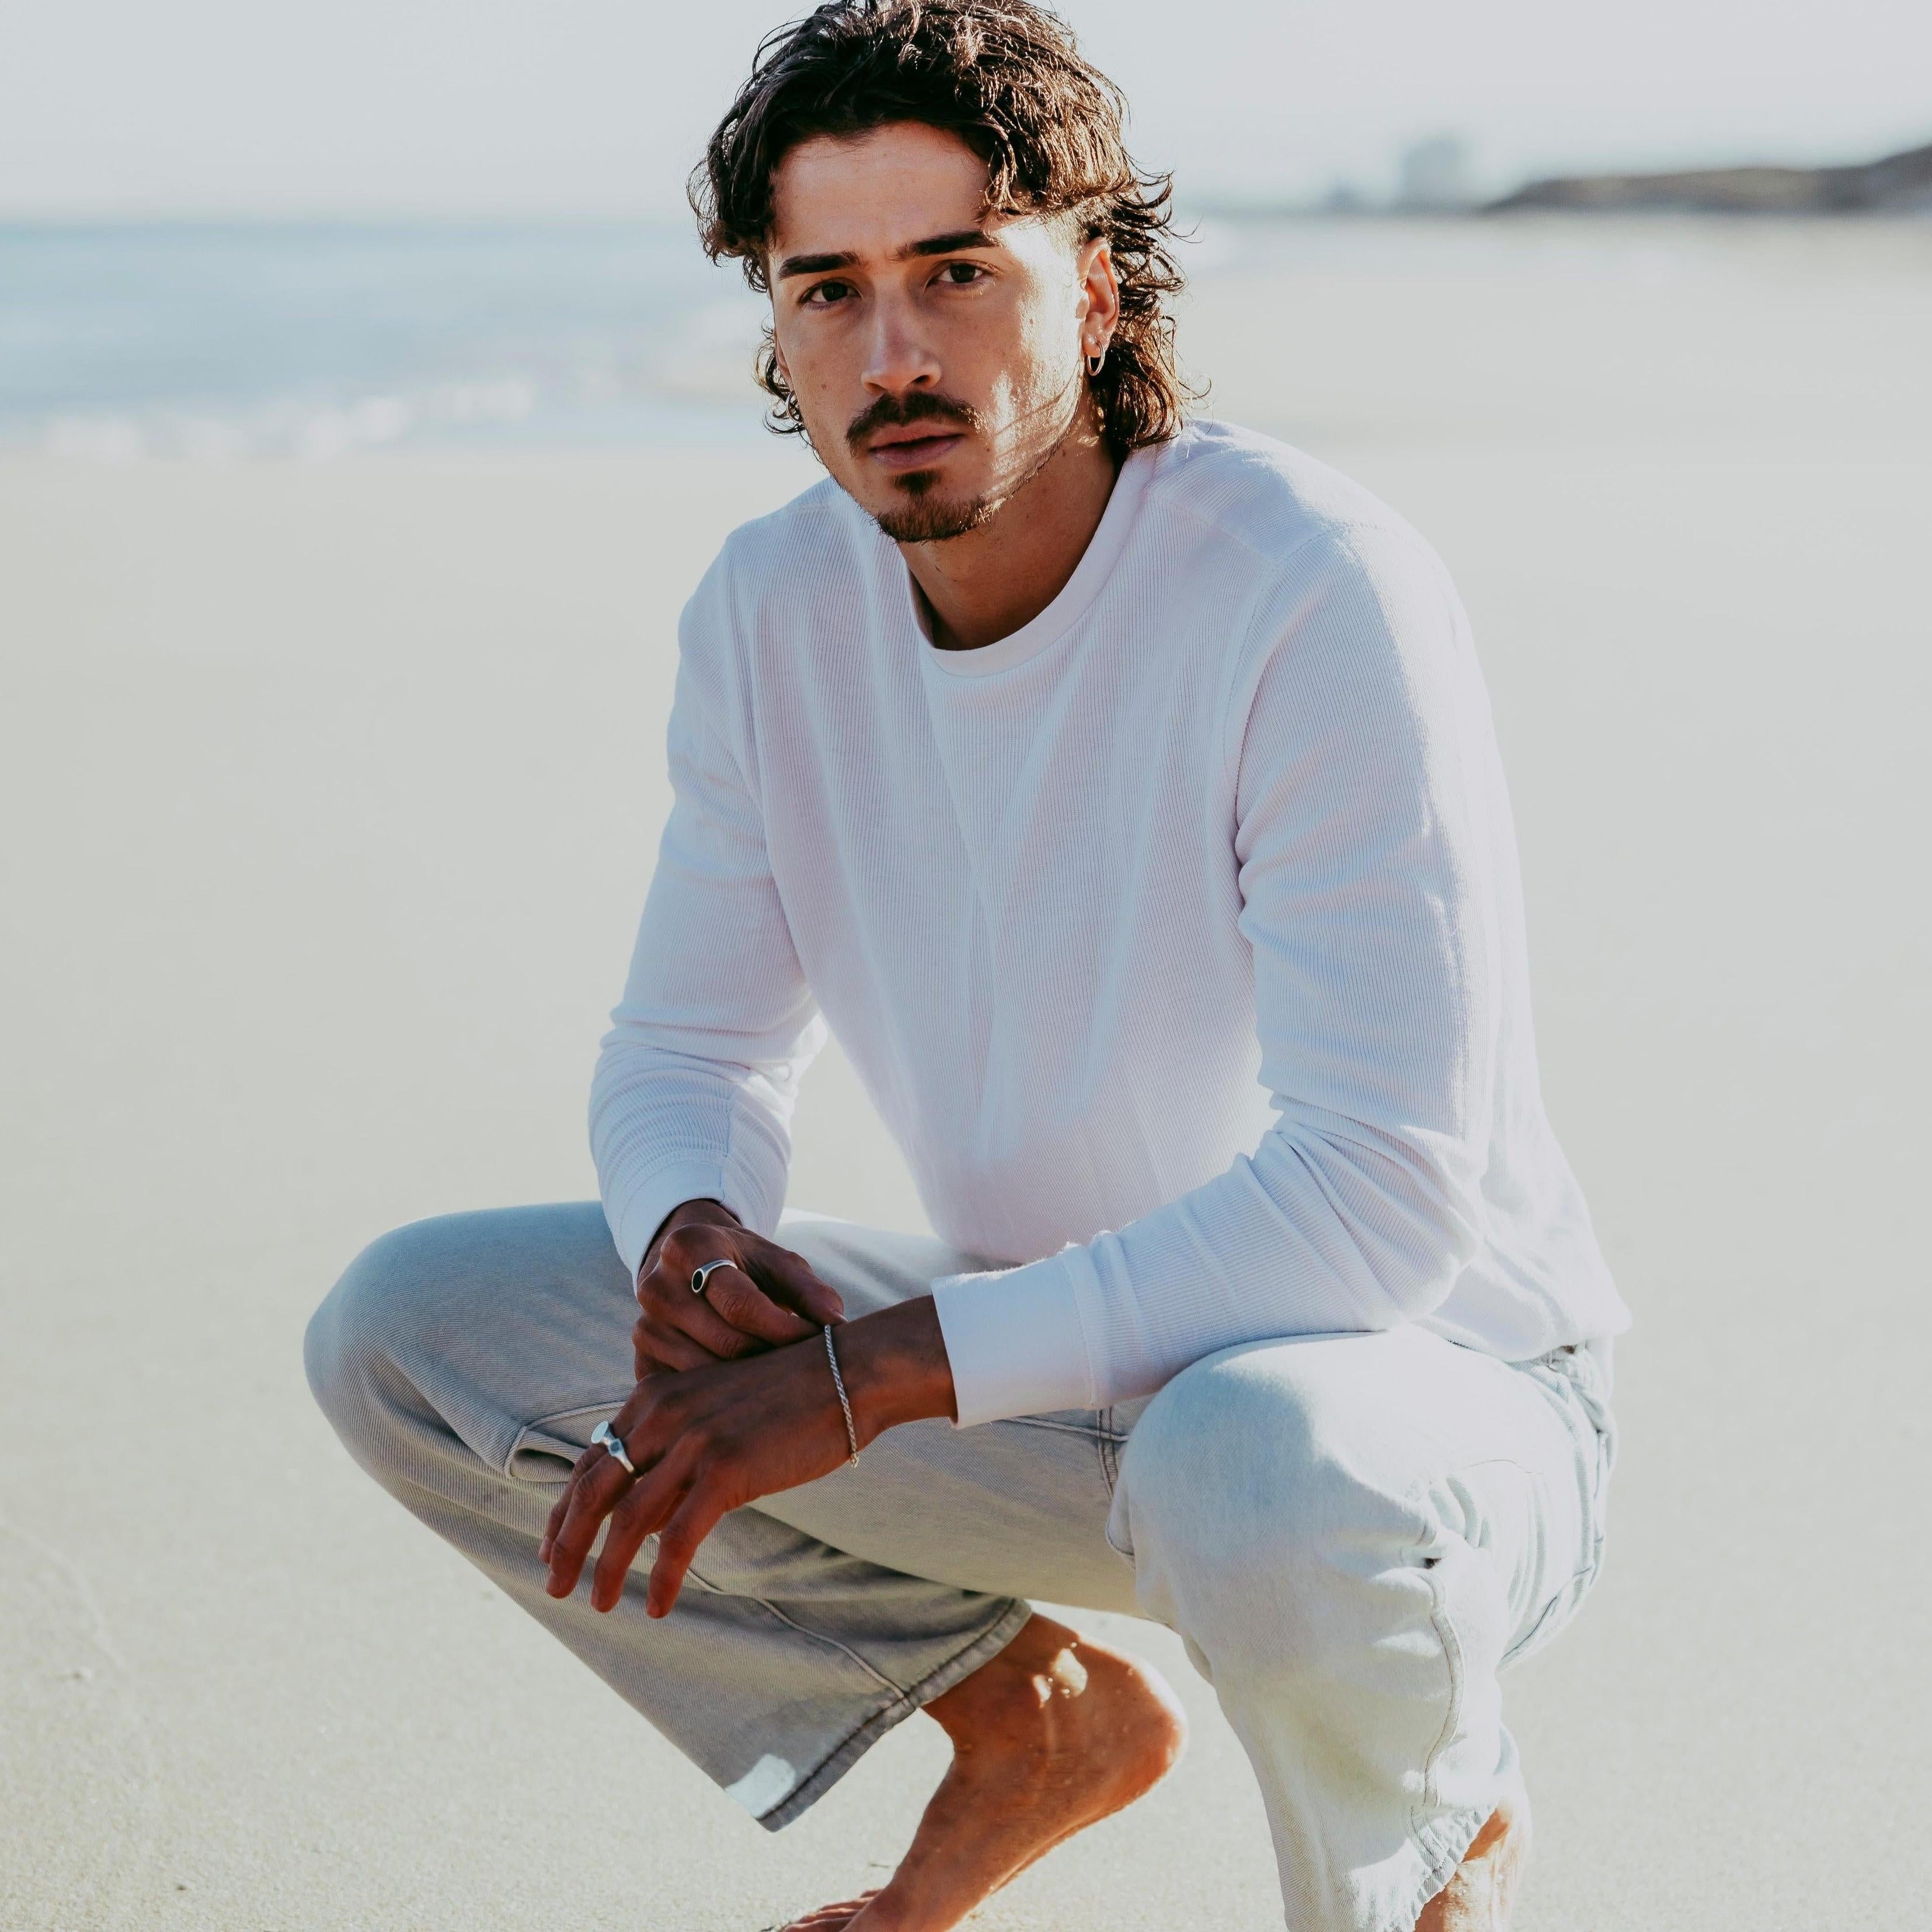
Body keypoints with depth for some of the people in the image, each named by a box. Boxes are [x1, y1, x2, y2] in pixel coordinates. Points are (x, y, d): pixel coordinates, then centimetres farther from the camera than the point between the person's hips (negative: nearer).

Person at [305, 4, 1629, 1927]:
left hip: (1431, 1393, -6)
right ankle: (1031, 1716, 12)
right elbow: (691, 1047, 4)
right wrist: (695, 1238, -21)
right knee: (403, 1334, -4)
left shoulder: (1322, 591, -25)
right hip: (1055, 1371, 6)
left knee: (1256, 1468, -43)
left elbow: (1384, 1193, -31)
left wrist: (872, 1371, -33)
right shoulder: (773, 606, -5)